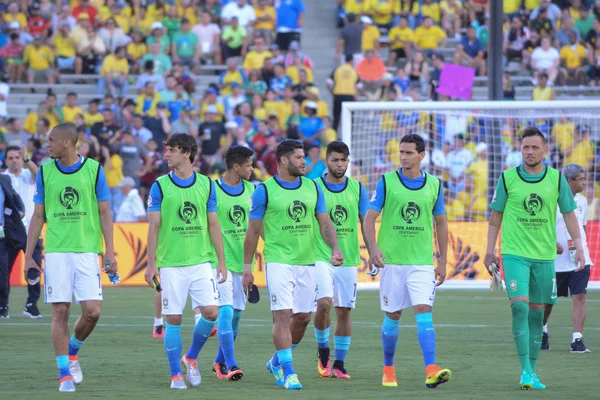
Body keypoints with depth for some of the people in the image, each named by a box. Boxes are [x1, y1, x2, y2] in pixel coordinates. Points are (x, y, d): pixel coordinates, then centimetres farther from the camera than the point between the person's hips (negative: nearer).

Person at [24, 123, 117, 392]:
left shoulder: (94, 169, 1)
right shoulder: (45, 172, 6)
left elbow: (104, 213, 5)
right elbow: (38, 216, 10)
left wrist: (110, 252, -3)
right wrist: (28, 256, 5)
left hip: (87, 251, -1)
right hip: (56, 252, 1)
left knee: (92, 310, -9)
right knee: (60, 312, -4)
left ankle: (73, 351, 19)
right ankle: (64, 374, 3)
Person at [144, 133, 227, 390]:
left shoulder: (206, 185, 6)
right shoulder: (160, 186, 0)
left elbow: (213, 225, 10)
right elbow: (154, 227, 0)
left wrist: (221, 261, 6)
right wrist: (151, 263, -5)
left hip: (201, 261, 2)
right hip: (171, 263, -2)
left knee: (211, 312, -8)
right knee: (173, 319, -1)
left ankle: (191, 358, 15)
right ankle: (176, 375, 8)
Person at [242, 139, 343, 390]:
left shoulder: (313, 188, 8)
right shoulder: (264, 191, -4)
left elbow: (325, 223, 10)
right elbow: (253, 231, 1)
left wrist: (335, 248, -8)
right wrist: (247, 267, 0)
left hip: (307, 263, 5)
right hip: (279, 262, -5)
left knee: (303, 317, 9)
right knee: (283, 315, -12)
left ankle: (277, 362, 30)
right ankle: (288, 373, -10)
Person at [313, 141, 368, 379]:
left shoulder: (357, 188, 5)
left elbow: (366, 223, 6)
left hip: (349, 259, 3)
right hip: (321, 258, -3)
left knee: (344, 311, 4)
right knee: (324, 302, -19)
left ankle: (339, 364, 13)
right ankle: (323, 351, 3)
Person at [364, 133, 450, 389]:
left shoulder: (434, 185, 5)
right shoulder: (386, 182, -1)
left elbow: (441, 223, 14)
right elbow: (370, 217, -3)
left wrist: (443, 261, 11)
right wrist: (373, 248, -20)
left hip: (422, 262, 0)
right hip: (392, 261, 0)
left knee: (424, 312, -14)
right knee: (393, 316, 7)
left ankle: (431, 371, -23)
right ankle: (388, 370, 25)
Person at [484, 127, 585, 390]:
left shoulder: (556, 179, 3)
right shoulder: (508, 178, 0)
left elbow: (569, 214, 8)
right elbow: (496, 216, 7)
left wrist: (578, 246, -1)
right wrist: (490, 249, 3)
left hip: (544, 256, 2)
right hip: (514, 254, -2)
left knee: (537, 313, 6)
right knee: (520, 306, -16)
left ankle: (532, 372, 15)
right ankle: (525, 371, -13)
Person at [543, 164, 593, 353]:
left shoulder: (582, 201, 10)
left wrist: (583, 248, 13)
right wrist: (551, 242, -20)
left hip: (579, 260, 4)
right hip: (556, 260, -4)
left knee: (579, 297, -9)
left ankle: (577, 340, -10)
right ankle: (542, 332, 35)